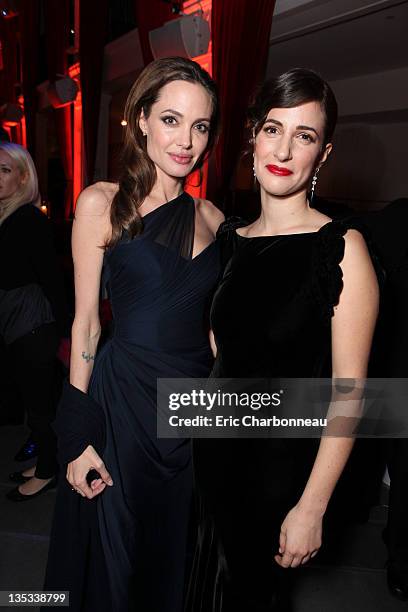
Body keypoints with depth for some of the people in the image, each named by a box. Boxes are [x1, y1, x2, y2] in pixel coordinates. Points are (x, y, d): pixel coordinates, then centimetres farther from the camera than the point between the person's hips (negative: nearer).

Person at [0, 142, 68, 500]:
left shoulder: (30, 220, -14)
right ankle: (44, 461, 35)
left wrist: (64, 332, -17)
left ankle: (47, 473, 23)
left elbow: (52, 279, -17)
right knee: (30, 397, 18)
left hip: (34, 326, -8)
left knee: (39, 401, 5)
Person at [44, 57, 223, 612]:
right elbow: (86, 321, -6)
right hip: (121, 400, -3)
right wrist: (79, 435, -7)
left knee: (175, 557, 22)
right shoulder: (102, 203, -6)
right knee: (113, 559, 15)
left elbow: (209, 323, 10)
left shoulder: (211, 218, 5)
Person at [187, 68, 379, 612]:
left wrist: (311, 507, -15)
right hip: (215, 447, 5)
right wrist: (201, 428, 6)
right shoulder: (229, 236, 2)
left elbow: (349, 388, -16)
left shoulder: (341, 248, -15)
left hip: (284, 461, -4)